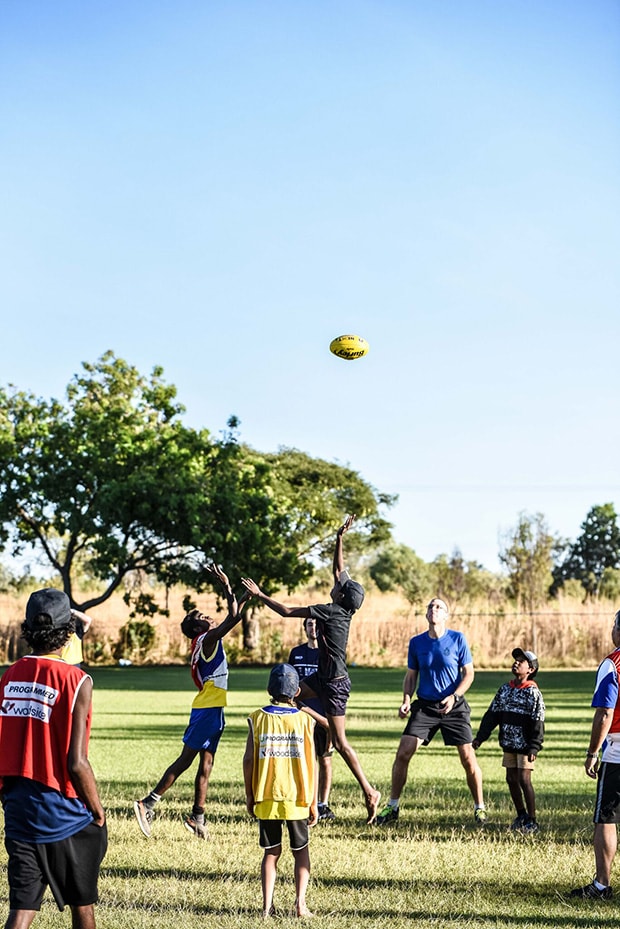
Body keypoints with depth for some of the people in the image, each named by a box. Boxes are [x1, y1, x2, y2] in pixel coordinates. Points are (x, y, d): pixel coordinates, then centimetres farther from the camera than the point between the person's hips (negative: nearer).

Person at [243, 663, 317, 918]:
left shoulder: (258, 718, -2)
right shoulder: (304, 720, -4)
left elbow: (249, 760, -3)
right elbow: (311, 763, -4)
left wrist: (249, 796, 8)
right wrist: (313, 802, 3)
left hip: (266, 799, 1)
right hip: (297, 800, -1)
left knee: (271, 852, 13)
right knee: (301, 851, 14)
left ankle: (267, 906, 6)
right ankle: (300, 904, 3)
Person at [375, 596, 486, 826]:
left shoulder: (458, 639, -5)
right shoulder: (416, 642, 2)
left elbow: (468, 673, -3)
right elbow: (411, 676, 11)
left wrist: (454, 697, -17)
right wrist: (406, 700, -5)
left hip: (454, 707, -2)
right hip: (425, 706, 2)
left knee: (467, 757, -6)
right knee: (403, 753, -7)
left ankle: (479, 808, 13)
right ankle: (392, 807, 5)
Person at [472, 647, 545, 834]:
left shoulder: (533, 692, -9)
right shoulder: (505, 689, 8)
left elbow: (538, 722, -14)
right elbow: (492, 714, 10)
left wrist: (534, 747, -21)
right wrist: (480, 737, 5)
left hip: (525, 745, -6)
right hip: (509, 743, 6)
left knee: (524, 780, -8)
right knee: (511, 779, 9)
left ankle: (532, 821, 1)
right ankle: (521, 816, 24)